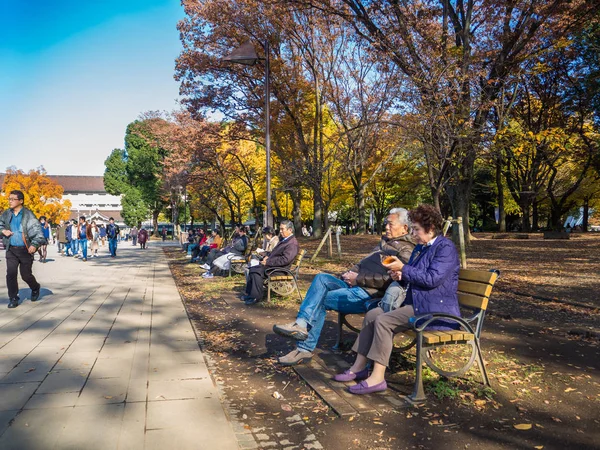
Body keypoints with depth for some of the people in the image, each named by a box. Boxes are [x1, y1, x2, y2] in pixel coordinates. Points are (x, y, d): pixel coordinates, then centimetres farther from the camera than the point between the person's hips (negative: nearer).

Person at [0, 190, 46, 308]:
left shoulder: (28, 215, -9)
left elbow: (38, 231, -13)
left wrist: (35, 245, -25)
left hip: (25, 250, -3)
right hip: (11, 250, 4)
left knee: (26, 275, 5)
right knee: (11, 274, -4)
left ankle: (35, 288, 36)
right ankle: (13, 298, 9)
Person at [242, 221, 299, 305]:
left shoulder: (292, 243, -19)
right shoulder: (283, 239, 14)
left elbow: (285, 260, -27)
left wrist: (268, 262, -22)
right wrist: (267, 256, 6)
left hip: (279, 268, -10)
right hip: (271, 264, 10)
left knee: (257, 272, -24)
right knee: (252, 269, 5)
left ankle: (256, 297, -12)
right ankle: (249, 293, 12)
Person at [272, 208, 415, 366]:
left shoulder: (405, 251, -6)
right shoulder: (385, 243, 24)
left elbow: (388, 280, -19)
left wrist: (358, 278, -16)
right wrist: (351, 273, 6)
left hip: (368, 294, -9)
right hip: (355, 286, 9)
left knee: (321, 299, -16)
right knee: (322, 278, -12)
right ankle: (301, 324, -18)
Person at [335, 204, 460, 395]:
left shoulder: (445, 248, -11)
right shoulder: (421, 247, 17)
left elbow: (432, 279, -22)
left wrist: (403, 268, -17)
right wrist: (402, 276, 2)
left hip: (435, 310, -10)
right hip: (416, 303, 10)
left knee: (383, 320, -24)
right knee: (372, 314, -1)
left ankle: (377, 378, -21)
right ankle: (359, 367, 1)